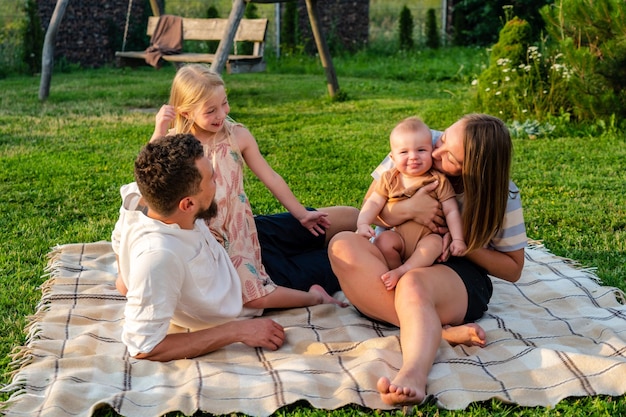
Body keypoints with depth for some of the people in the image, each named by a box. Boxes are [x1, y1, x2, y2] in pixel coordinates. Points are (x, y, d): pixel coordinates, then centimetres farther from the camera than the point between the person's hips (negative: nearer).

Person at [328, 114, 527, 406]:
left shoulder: (501, 196, -6)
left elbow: (513, 269, 3)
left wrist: (464, 245, -14)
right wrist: (407, 209, -20)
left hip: (461, 276, -3)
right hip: (392, 263, 4)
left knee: (413, 284, -41)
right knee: (342, 245, -30)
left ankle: (413, 376, -70)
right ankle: (439, 330, -38)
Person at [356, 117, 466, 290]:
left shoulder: (438, 180, -2)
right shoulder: (389, 179, 4)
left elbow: (451, 211, -3)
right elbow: (374, 203, 2)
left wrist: (457, 239, -13)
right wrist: (363, 223, -16)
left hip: (428, 238, -2)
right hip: (399, 236, 2)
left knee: (434, 243, -33)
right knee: (383, 240, -27)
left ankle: (401, 272, -39)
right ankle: (399, 282, -15)